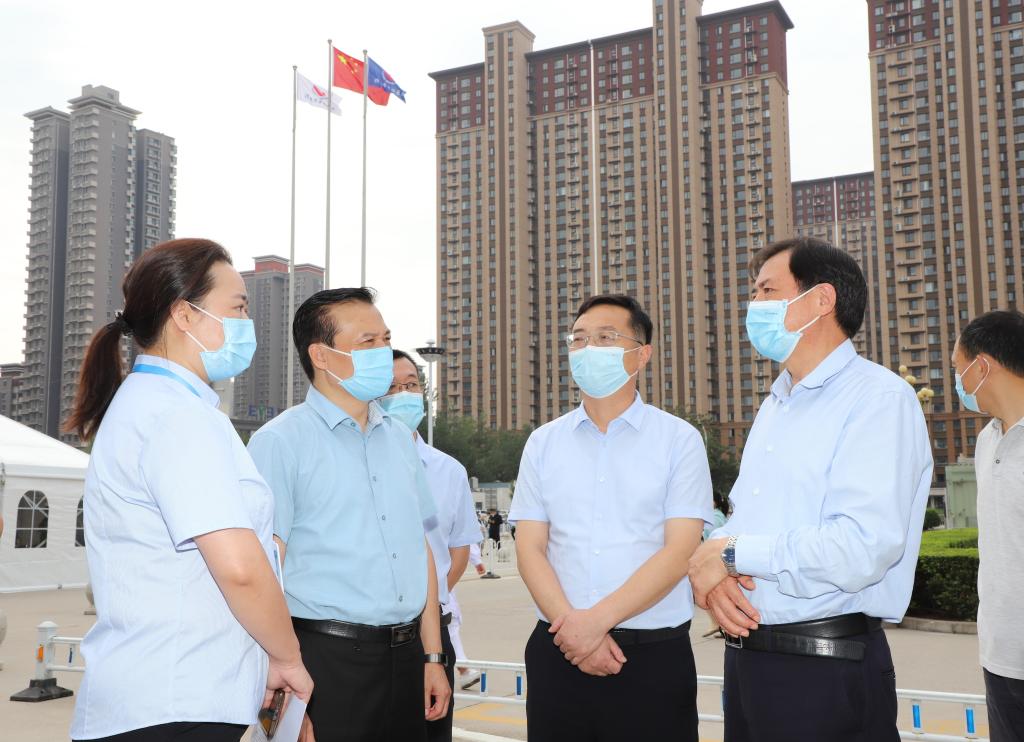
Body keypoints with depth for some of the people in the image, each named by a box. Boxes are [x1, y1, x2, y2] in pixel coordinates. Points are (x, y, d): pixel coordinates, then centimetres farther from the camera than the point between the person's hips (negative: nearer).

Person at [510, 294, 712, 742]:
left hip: (655, 655, -2)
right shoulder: (543, 443, 7)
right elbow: (530, 549, 3)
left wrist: (597, 619, -15)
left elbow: (679, 550, -8)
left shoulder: (678, 440, -1)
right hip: (559, 650, 2)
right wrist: (570, 624, -12)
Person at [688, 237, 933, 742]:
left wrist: (733, 552, -15)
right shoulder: (774, 407, 15)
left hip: (827, 671, -7)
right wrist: (711, 572, -7)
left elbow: (862, 549, -24)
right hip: (747, 654, 7)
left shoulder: (879, 399, -13)